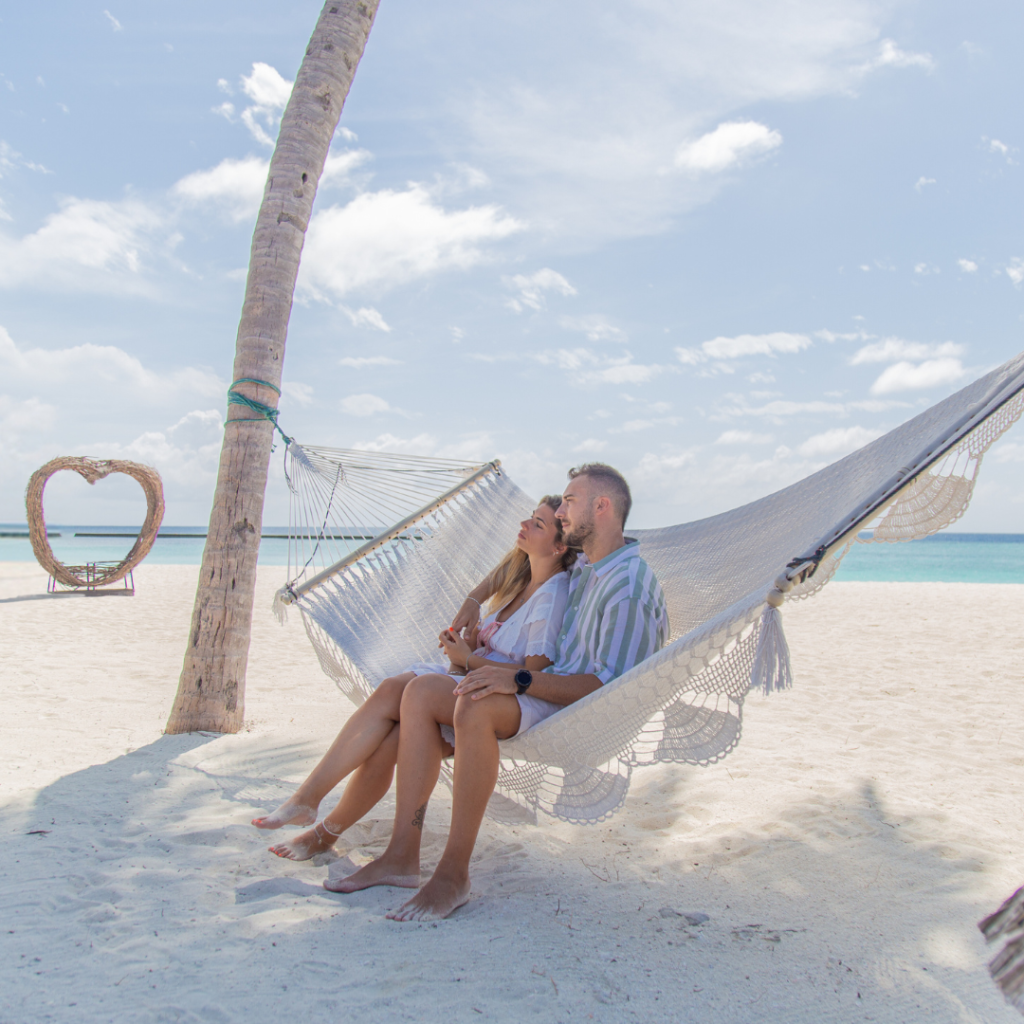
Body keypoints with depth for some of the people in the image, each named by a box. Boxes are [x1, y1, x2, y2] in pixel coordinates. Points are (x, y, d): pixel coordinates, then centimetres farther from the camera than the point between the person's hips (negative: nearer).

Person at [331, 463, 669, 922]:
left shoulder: (628, 587, -16)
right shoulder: (582, 567, 14)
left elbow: (610, 687, -23)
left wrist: (520, 680, -28)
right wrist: (474, 600, 21)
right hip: (555, 690, 10)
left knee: (475, 708, -37)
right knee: (422, 691, -7)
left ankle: (453, 874, -27)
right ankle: (402, 856, -12)